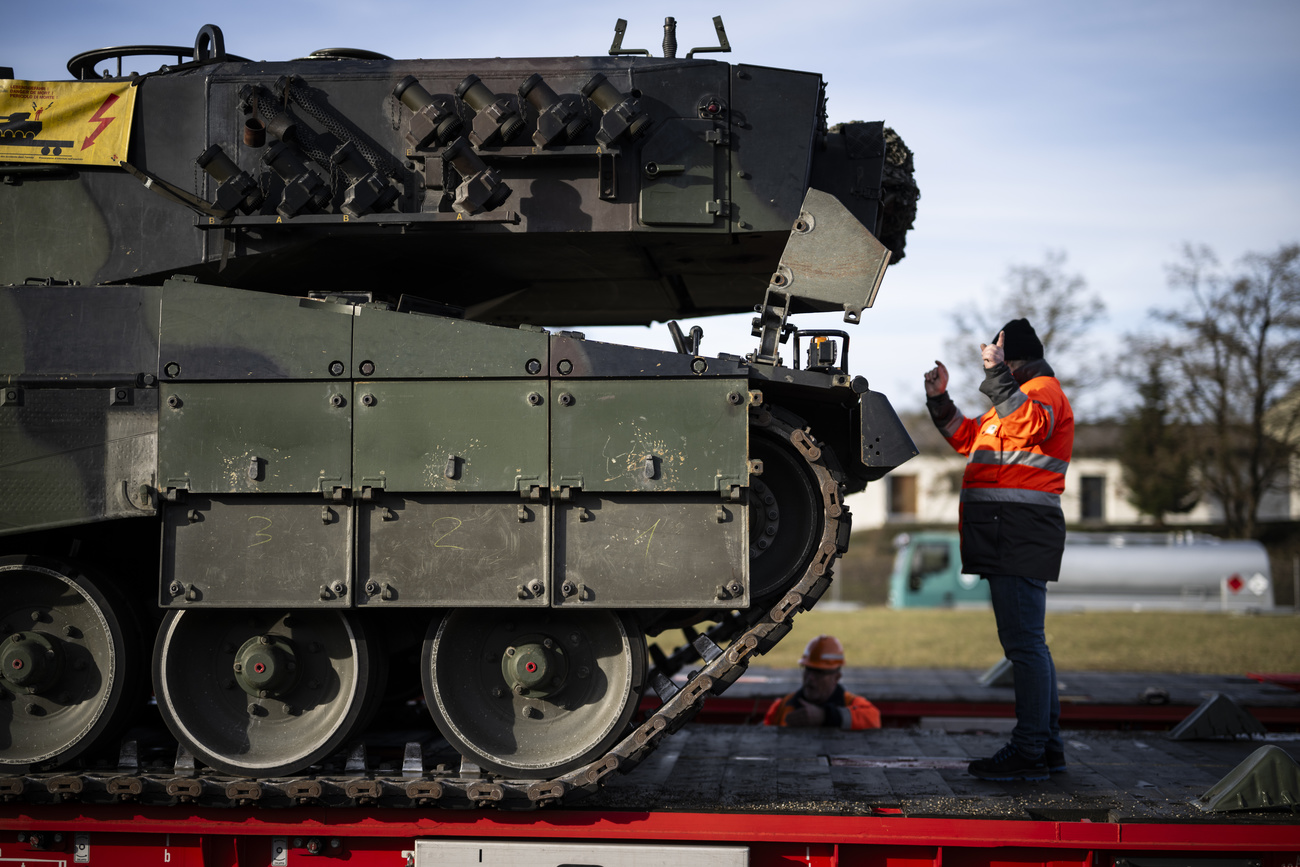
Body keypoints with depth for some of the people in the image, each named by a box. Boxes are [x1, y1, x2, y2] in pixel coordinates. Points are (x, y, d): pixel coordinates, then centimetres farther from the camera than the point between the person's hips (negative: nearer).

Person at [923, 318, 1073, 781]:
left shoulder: (1042, 388, -4)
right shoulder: (1016, 396, 28)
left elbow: (1031, 425, -26)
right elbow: (970, 439, 33)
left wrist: (998, 375, -24)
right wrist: (940, 400, 23)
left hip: (1021, 529, -11)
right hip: (1009, 533, 11)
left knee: (1023, 641, -12)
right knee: (1027, 641, 13)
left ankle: (1029, 752, -13)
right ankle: (1047, 744, 18)